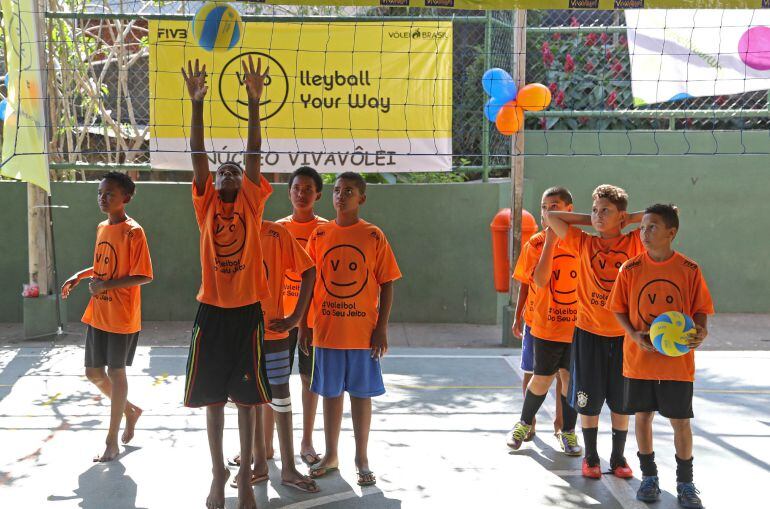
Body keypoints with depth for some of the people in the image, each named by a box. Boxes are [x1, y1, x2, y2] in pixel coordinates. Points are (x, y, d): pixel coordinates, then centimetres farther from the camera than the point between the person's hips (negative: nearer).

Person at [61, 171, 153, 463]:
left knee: (116, 373, 3)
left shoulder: (133, 232, -16)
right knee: (93, 373, 13)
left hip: (122, 318, -7)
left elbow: (144, 276, -18)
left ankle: (112, 442, 15)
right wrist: (79, 277, 9)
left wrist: (107, 285, -25)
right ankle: (130, 410, 36)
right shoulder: (102, 228, 9)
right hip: (97, 315, 7)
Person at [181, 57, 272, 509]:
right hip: (211, 310, 1)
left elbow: (254, 151, -5)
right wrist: (197, 102, -11)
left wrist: (254, 100, -12)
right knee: (212, 396, 8)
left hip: (247, 310, -1)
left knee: (247, 395, 6)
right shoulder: (206, 204, 5)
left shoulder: (251, 204, 3)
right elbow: (197, 152, -2)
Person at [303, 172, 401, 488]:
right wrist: (304, 326, 4)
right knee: (330, 393, 11)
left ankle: (362, 458, 20)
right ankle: (331, 456, 25)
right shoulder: (320, 235, 2)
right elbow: (308, 283, 7)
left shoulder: (374, 236, -3)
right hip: (326, 329, 2)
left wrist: (382, 329, -7)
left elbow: (386, 284, -2)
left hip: (363, 331, -2)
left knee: (361, 394, 7)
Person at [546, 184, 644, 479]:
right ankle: (590, 457, 22)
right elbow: (550, 216, 0)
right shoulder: (583, 243, 1)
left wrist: (629, 219, -4)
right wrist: (590, 221, 1)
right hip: (589, 332, 0)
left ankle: (618, 457, 26)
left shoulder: (634, 243, -3)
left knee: (621, 402, 10)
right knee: (588, 400, 7)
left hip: (624, 334, 0)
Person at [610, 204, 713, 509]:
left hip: (677, 361, -1)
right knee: (643, 416, 10)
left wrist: (701, 332, -19)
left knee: (680, 421, 5)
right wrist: (634, 335, -14)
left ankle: (685, 483, 22)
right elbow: (619, 309, 3)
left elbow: (700, 309, 1)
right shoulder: (630, 269, -3)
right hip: (639, 359, 1)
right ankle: (649, 477, 27)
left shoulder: (689, 270, -5)